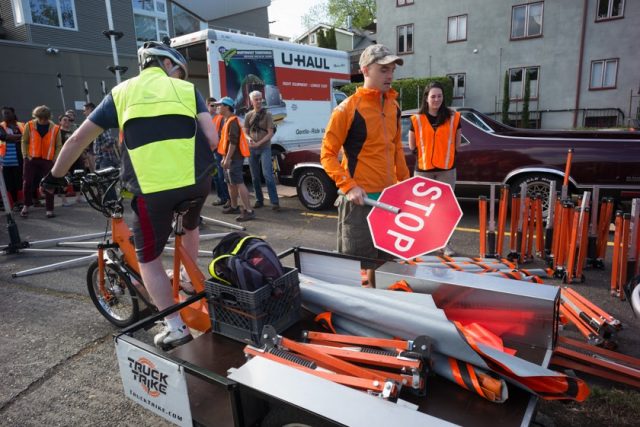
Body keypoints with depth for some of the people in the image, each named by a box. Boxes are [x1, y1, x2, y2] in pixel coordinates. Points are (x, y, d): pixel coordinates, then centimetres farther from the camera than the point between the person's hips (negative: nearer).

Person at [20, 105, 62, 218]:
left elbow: (58, 146, 4)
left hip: (48, 160, -1)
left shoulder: (55, 128, -1)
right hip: (31, 159, 1)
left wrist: (55, 159, -4)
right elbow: (24, 141, 6)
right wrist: (25, 155, -1)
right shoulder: (29, 126, 0)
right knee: (27, 183, 3)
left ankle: (49, 209, 7)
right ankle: (26, 205, 23)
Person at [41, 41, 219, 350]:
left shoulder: (122, 91, 16)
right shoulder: (186, 89, 13)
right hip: (197, 179, 2)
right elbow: (212, 138, 0)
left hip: (151, 187, -1)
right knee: (190, 226, 33)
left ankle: (175, 327, 11)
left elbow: (78, 139, 15)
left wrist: (54, 176, 27)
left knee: (148, 258, 14)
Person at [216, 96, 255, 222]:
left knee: (238, 183, -14)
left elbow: (233, 142, -23)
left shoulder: (233, 121, -15)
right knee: (230, 182, 18)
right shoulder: (227, 121, 20)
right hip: (230, 157, 11)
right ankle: (234, 207, 30)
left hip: (234, 157, -11)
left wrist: (228, 158, -25)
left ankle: (248, 211, -16)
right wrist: (224, 157, 24)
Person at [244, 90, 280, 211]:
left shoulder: (267, 114, -1)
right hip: (251, 149, 4)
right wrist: (249, 139, -10)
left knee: (268, 175, -14)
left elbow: (270, 133, -7)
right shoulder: (248, 116, 8)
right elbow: (245, 133, 12)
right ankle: (259, 200, 19)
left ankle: (274, 202, -13)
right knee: (255, 177, 7)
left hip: (265, 148, -4)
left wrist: (259, 143, -16)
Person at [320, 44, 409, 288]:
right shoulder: (348, 109, -12)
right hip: (361, 198, -7)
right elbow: (327, 154, -11)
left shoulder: (393, 106, 9)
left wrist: (405, 181, 15)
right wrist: (349, 187, -21)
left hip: (389, 196, 7)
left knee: (382, 256, 19)